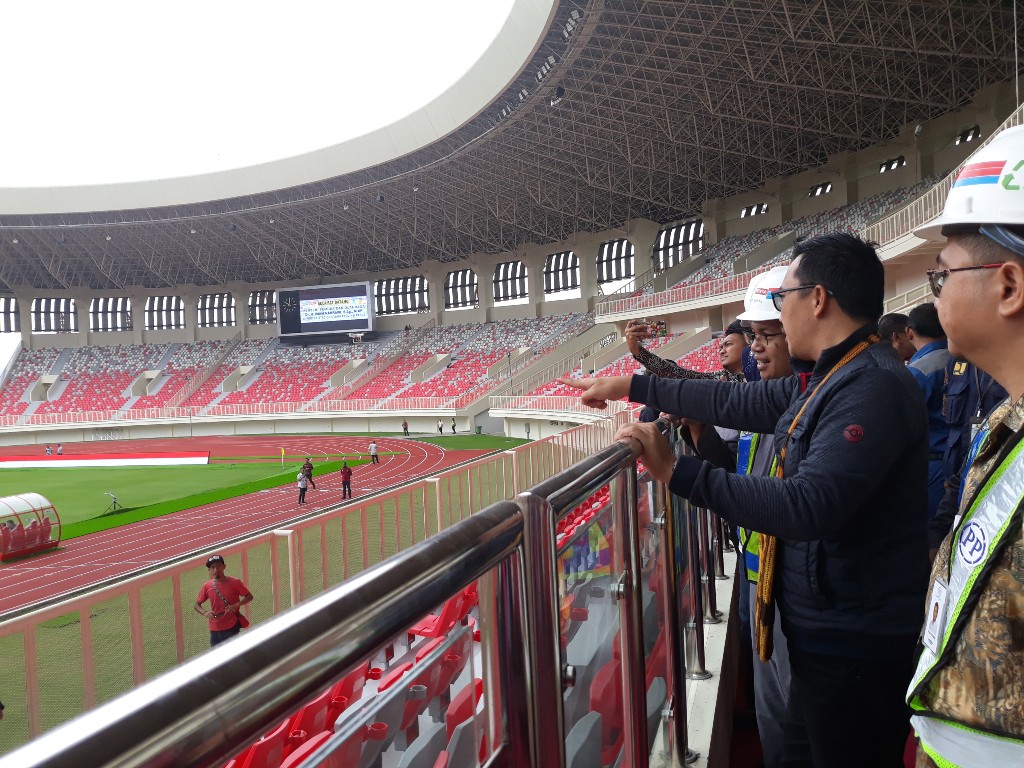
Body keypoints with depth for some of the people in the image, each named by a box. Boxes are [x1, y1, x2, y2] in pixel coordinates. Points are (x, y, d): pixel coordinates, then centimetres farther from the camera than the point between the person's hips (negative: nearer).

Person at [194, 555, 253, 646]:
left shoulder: (234, 583, -9)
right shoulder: (207, 586, -1)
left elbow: (249, 597, -3)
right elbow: (197, 605, 9)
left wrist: (236, 605, -20)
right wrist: (205, 613, -12)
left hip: (232, 628, -4)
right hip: (215, 630, 4)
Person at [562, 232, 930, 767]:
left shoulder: (872, 386, -25)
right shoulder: (823, 379, 7)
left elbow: (811, 507, -33)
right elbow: (735, 402, 15)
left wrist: (677, 472, -31)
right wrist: (632, 386, 18)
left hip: (854, 646, -9)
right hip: (825, 630, 9)